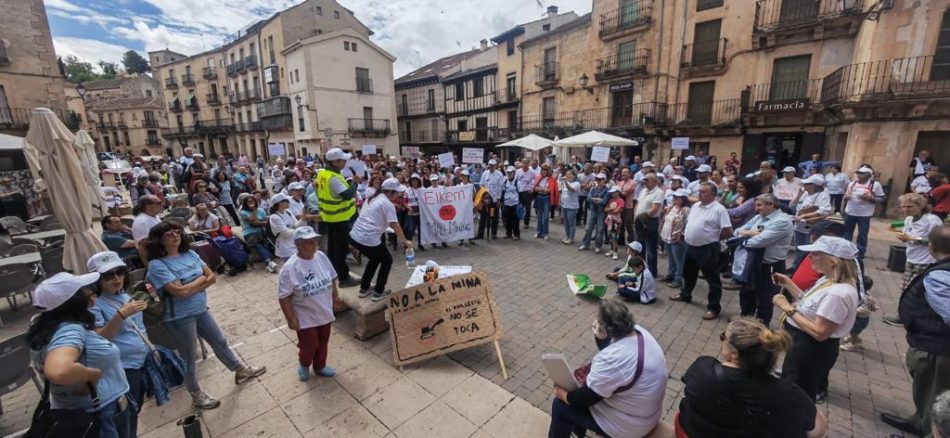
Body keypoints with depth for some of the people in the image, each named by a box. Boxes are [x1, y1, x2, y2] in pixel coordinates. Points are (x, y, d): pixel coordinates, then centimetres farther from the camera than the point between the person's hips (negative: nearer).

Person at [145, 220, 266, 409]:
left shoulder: (190, 253, 0)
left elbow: (212, 277, 0)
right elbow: (180, 291, -26)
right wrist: (201, 279, -10)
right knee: (189, 357, 12)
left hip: (200, 310, 6)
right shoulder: (157, 265, -18)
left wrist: (191, 287, -16)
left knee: (220, 342, 20)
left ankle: (241, 371, 39)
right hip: (179, 318, -6)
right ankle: (196, 395, 33)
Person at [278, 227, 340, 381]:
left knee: (323, 343, 20)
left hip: (324, 312, 5)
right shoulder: (290, 267, -24)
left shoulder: (321, 256, -8)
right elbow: (284, 297, -18)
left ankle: (320, 366, 45)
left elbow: (332, 278, 8)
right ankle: (304, 365, 42)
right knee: (309, 345, 10)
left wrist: (335, 295, 11)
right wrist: (291, 319, -16)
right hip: (305, 317, -5)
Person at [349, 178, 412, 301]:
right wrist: (405, 242, -2)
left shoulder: (371, 198, 16)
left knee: (375, 258, 29)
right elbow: (395, 226, -11)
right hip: (369, 240, -8)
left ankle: (364, 288, 35)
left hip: (354, 237, 8)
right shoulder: (388, 204, -9)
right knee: (387, 260, 15)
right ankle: (379, 292, 17)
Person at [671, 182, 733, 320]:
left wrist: (712, 237, -4)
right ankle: (685, 295, 44)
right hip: (691, 246, 8)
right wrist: (686, 233, 8)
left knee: (713, 279, 5)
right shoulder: (695, 206, 8)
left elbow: (728, 232, -17)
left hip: (708, 249, -8)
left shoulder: (719, 209, -16)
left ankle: (714, 308, 15)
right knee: (688, 274, 24)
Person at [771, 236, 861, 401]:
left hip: (813, 351, -10)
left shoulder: (838, 293, -29)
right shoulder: (828, 280, 1)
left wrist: (788, 309, -25)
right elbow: (808, 304, 9)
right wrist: (788, 283, 5)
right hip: (801, 344, 10)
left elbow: (819, 333, -28)